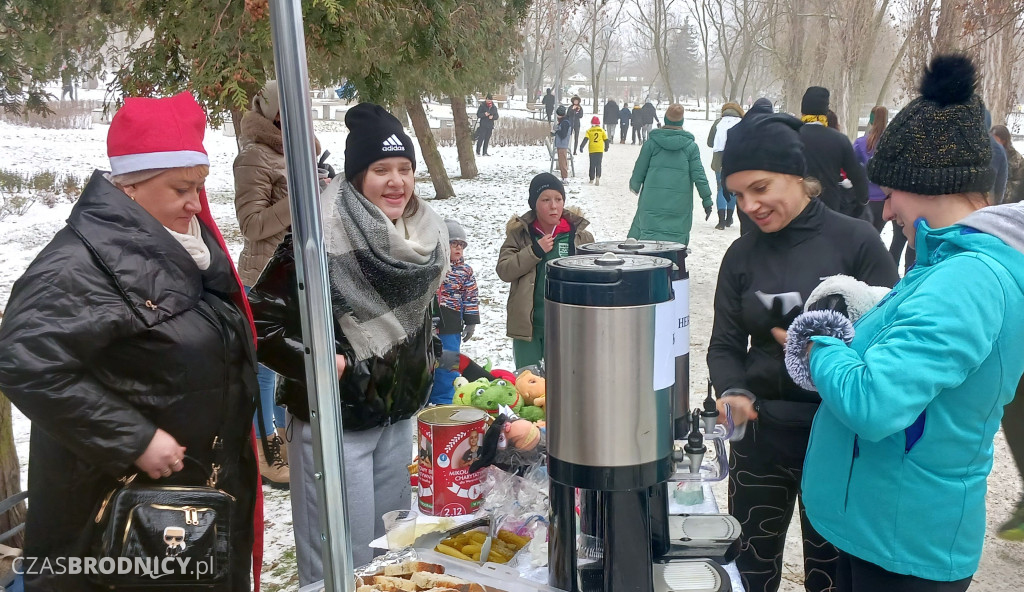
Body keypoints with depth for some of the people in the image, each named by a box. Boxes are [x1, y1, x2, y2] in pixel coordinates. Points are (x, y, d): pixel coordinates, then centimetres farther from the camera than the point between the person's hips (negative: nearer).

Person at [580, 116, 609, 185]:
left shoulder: (589, 131, 2)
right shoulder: (602, 130, 5)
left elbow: (585, 139, -9)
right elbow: (606, 140, 8)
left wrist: (581, 146, -9)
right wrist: (606, 148, 22)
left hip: (591, 150, 0)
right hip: (600, 150, 0)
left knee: (592, 164, 10)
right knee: (598, 164, 0)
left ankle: (592, 179, 14)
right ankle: (598, 177, -22)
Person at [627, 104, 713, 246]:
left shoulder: (652, 142, 1)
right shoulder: (691, 146, 2)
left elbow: (640, 169, 7)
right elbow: (698, 174, 1)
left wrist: (635, 186, 27)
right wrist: (707, 199, 7)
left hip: (652, 201, 0)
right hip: (679, 204, 0)